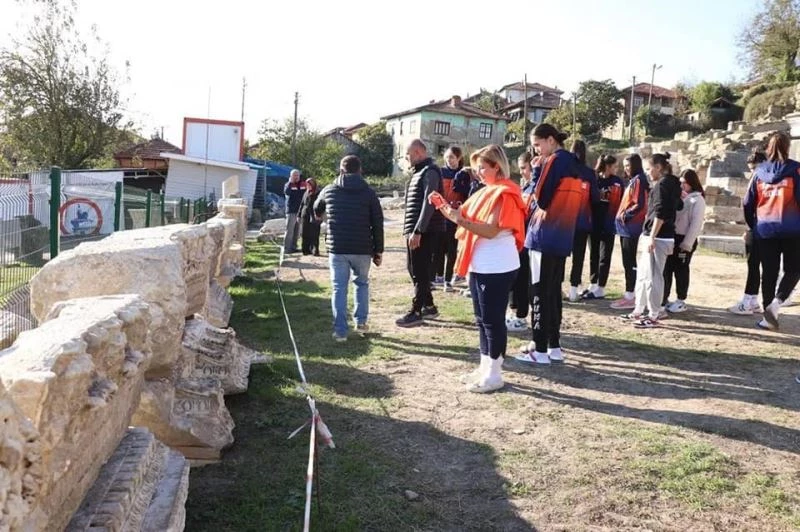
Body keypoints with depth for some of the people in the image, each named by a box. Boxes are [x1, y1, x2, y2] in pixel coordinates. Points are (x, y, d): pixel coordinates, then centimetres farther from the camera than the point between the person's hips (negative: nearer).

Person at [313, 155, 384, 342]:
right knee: (362, 283, 21)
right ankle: (361, 321, 17)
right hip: (362, 249, 0)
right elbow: (378, 224, -1)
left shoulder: (329, 190, 6)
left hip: (337, 248, 0)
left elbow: (317, 211, 26)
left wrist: (321, 216, 50)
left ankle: (340, 330, 2)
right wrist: (378, 251, 6)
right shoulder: (369, 193, 1)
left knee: (339, 288, 5)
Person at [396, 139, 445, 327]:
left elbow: (428, 203, -21)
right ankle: (429, 306, 24)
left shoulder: (430, 171, -12)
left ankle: (416, 312, 2)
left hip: (424, 231, -10)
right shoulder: (419, 172, 19)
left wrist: (417, 231, -25)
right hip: (415, 230, 10)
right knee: (414, 269, 14)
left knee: (420, 271, -4)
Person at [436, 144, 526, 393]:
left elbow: (491, 231, -21)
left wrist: (460, 220, -25)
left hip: (497, 268, -9)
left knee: (493, 320, -2)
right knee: (482, 319, 14)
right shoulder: (486, 192, 15)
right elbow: (471, 220, 15)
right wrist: (453, 212, 0)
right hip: (480, 265, 9)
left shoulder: (505, 194, -13)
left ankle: (494, 375, 8)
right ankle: (485, 368, 24)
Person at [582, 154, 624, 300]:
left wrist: (619, 218, -8)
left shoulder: (618, 182, 0)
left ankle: (600, 289, 8)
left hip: (609, 225, -2)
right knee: (593, 255, 11)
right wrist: (588, 218, -6)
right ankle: (593, 285, 22)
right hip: (594, 223, 2)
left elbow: (622, 202, 0)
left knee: (604, 257, 2)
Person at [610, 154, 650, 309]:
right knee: (628, 262, 11)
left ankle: (630, 297, -2)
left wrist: (626, 214, -10)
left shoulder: (639, 180, -11)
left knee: (629, 262, -6)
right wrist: (623, 214, 9)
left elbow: (640, 205, -19)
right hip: (626, 227, 9)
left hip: (631, 227, -9)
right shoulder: (632, 181, 18)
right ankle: (629, 294, 17)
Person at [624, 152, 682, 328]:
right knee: (643, 274, 14)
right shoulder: (671, 184, 18)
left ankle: (654, 315, 1)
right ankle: (639, 311, 21)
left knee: (653, 276, -5)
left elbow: (660, 213, -19)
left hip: (658, 237, -10)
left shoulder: (663, 184, -11)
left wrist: (652, 237, -21)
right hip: (656, 236, 10)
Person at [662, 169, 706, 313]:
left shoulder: (697, 200, -5)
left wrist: (687, 243, -16)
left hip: (684, 239, -6)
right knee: (666, 269, 7)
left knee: (681, 270, 2)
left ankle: (681, 301, 13)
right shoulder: (678, 196, 16)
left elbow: (696, 223, -12)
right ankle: (663, 299, 16)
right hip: (672, 237, 6)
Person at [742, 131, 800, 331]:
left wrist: (753, 225, 20)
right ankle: (775, 304, -12)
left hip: (765, 230, 3)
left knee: (769, 273, 9)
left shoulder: (760, 171, 5)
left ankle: (768, 316, 10)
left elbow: (748, 203, 7)